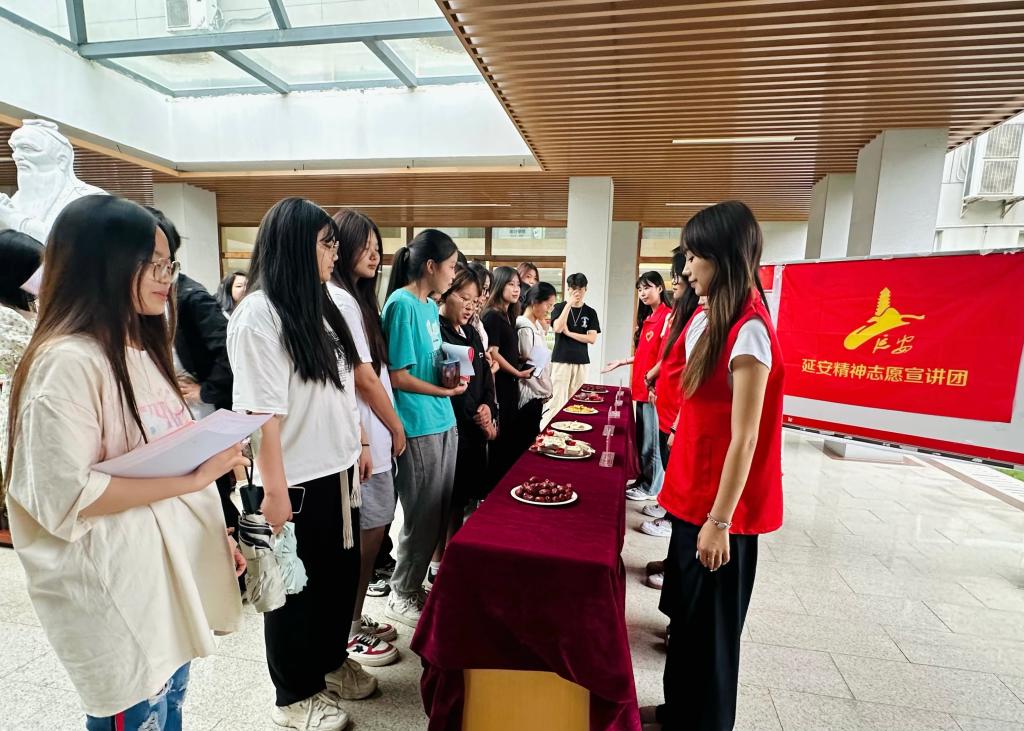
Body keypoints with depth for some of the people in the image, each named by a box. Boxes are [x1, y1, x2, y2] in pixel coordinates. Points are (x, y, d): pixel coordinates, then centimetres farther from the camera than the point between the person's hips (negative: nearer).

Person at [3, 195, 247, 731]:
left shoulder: (141, 350, 9)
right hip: (118, 588, -8)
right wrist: (192, 478, -21)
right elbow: (66, 497, -23)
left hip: (174, 566, 8)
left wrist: (216, 534, 11)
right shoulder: (68, 362, -20)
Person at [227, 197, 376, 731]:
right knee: (297, 587, 12)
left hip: (338, 471, 8)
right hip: (297, 482, -7)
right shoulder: (257, 315, -16)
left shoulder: (320, 307, 9)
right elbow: (262, 412, -19)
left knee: (341, 574, 20)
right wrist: (274, 491, -17)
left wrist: (360, 443, 15)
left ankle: (331, 661, 44)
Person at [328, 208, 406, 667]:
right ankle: (348, 633, 21)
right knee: (369, 531, 3)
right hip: (365, 436, -9)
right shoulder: (340, 301, -16)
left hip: (368, 435, 9)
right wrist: (396, 428, -5)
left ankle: (355, 620, 33)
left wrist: (385, 428, 11)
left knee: (369, 529, 17)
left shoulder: (354, 298, 14)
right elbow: (364, 377, -17)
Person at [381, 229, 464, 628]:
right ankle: (402, 595, 26)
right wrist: (445, 391, -10)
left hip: (443, 421, 9)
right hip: (418, 426, -9)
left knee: (440, 512, 17)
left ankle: (417, 583, 35)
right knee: (422, 516, 5)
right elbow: (397, 376, -16)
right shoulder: (402, 304, -14)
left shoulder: (431, 306, 12)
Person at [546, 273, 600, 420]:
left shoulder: (590, 312, 10)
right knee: (558, 399, -7)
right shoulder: (560, 307, 5)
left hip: (581, 361, 2)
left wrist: (569, 333, -6)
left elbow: (592, 338, 1)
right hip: (561, 360, -2)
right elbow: (557, 328, -14)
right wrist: (569, 304, -13)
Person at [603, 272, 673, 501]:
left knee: (651, 440, 3)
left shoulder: (667, 316, -12)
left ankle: (650, 487, 16)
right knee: (641, 438, 16)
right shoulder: (648, 318, 15)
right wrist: (621, 362, 20)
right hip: (641, 387, 9)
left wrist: (651, 379, -18)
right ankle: (644, 480, 28)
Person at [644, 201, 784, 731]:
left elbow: (743, 438, -21)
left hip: (719, 506, -8)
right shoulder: (708, 320, 7)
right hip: (693, 494, 9)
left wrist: (719, 520, -18)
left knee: (709, 624, 11)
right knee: (685, 612, 22)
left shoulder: (748, 331, -20)